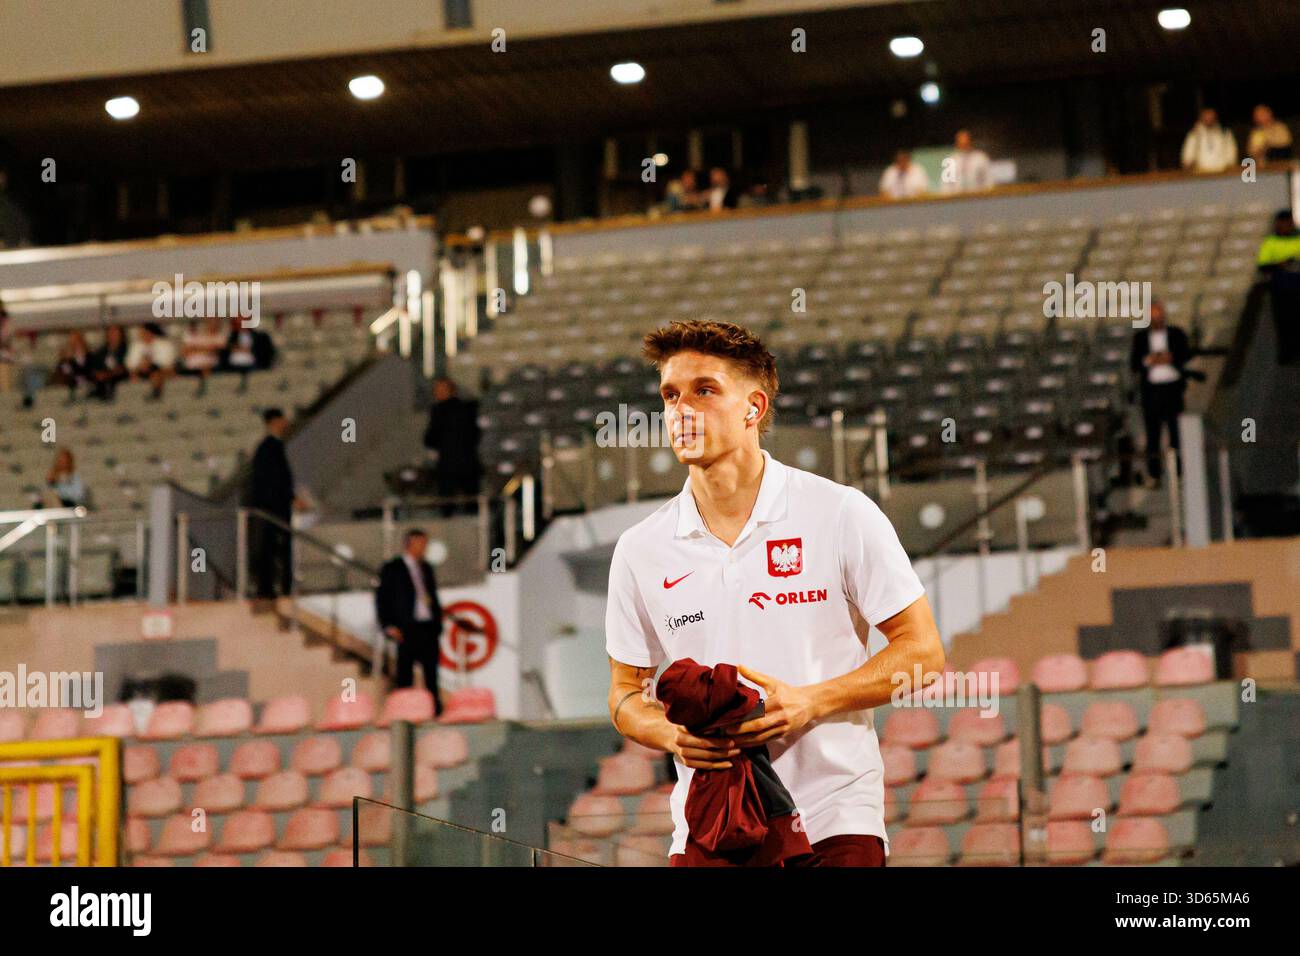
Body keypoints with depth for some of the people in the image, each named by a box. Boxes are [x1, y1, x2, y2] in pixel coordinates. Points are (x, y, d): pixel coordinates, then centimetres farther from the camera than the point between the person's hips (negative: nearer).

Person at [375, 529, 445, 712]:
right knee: (405, 672, -5)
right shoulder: (392, 569, 2)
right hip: (406, 629, -5)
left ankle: (436, 709, 3)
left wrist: (438, 623, 12)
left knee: (431, 672, 2)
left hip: (429, 628, 5)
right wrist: (389, 626, -9)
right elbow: (382, 599, -1)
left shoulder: (426, 568, 19)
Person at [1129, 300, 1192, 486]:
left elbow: (1187, 354, 2)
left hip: (1173, 386, 0)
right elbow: (1133, 364, 5)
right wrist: (1148, 361, -14)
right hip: (1151, 389, 0)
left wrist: (1171, 357, -16)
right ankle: (1153, 473, 3)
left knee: (1175, 428, -2)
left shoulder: (1176, 333, 9)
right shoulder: (1140, 337, 9)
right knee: (1152, 430, -1)